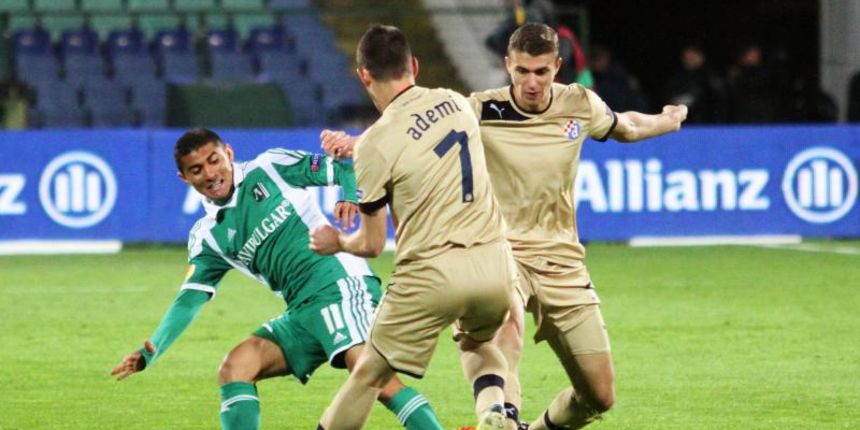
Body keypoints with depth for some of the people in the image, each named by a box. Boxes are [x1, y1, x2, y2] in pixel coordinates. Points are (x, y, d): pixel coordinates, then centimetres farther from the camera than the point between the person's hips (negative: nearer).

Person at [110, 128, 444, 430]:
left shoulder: (270, 168, 3)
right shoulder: (208, 237, 15)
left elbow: (345, 169, 3)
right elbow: (188, 301, 14)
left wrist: (350, 197, -19)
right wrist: (150, 353, 2)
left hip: (341, 283, -6)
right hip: (302, 312, 6)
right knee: (235, 367, -8)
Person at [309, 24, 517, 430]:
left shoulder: (375, 144, -8)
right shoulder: (456, 103, 7)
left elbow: (372, 244, 1)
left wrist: (336, 241, 23)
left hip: (431, 273, -5)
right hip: (494, 261, 5)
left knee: (368, 373, 10)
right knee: (476, 344, 31)